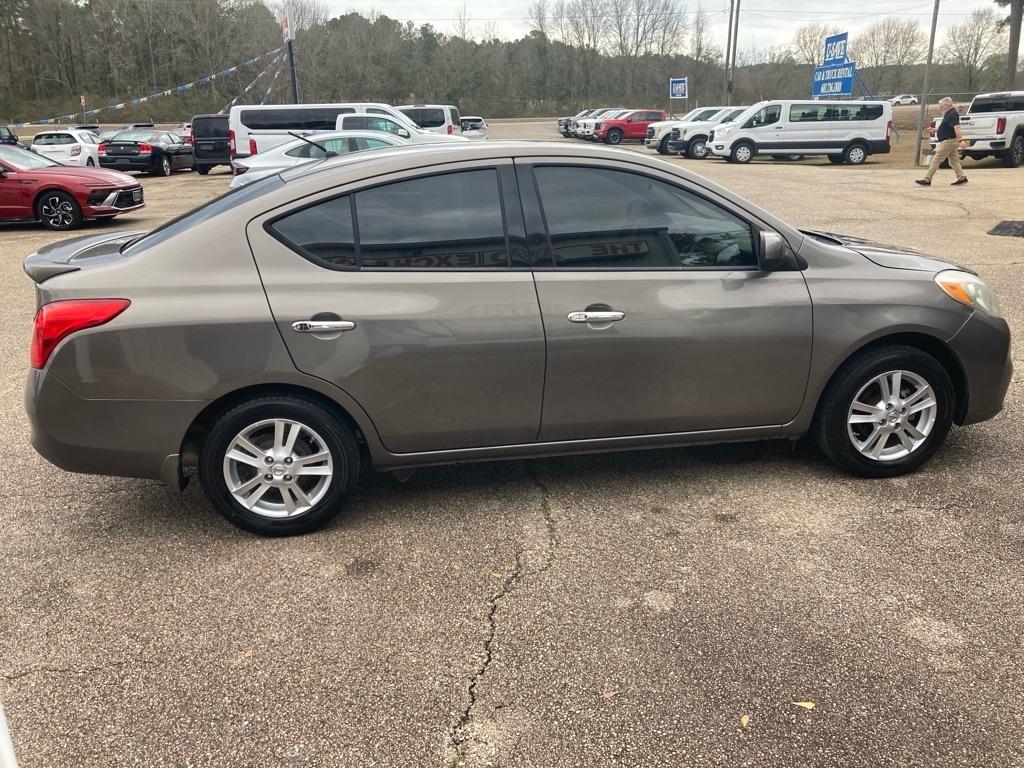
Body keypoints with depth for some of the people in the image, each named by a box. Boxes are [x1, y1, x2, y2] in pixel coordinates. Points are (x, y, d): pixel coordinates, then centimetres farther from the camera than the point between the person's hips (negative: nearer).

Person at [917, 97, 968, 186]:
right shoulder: (948, 114, 16)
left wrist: (958, 140, -32)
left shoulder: (952, 114, -16)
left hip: (948, 141, -11)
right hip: (950, 141, 11)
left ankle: (927, 180, -6)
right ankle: (961, 178, 12)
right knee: (953, 160, 12)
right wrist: (934, 130, 17)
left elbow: (956, 127, -25)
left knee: (936, 160, -8)